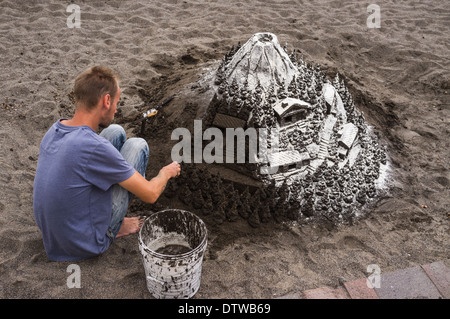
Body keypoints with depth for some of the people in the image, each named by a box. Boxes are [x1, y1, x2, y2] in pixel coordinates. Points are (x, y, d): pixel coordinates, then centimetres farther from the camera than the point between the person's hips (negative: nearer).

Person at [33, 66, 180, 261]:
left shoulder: (54, 130, -6)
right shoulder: (95, 148, -30)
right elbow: (150, 195, -19)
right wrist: (167, 172, 2)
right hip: (86, 245, -7)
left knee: (115, 132, 7)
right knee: (137, 145, -3)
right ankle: (116, 226, 9)